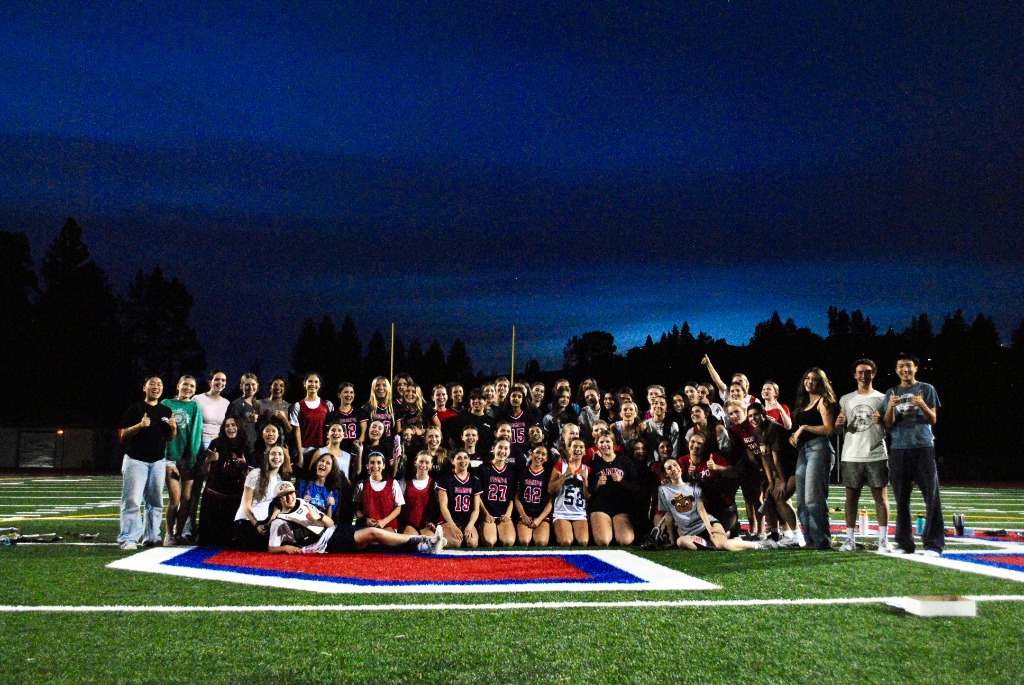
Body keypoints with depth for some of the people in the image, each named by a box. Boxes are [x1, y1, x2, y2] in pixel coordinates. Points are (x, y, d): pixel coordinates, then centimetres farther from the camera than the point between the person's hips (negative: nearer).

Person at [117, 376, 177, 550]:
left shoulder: (166, 411, 13)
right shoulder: (135, 409, 0)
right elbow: (123, 434, -4)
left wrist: (173, 428, -7)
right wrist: (140, 425, -20)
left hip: (158, 461, 5)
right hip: (136, 460, -5)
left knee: (156, 501, 7)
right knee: (132, 500, -10)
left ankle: (151, 536, 14)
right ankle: (128, 539, -9)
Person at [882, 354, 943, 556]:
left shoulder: (926, 389, 8)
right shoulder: (891, 393, 14)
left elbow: (933, 420, 3)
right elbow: (888, 424, 8)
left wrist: (922, 405, -16)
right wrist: (890, 407, -11)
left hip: (923, 447, -2)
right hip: (898, 449, 2)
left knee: (932, 497, -6)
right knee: (901, 499, 4)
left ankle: (933, 544, -3)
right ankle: (904, 543, 9)